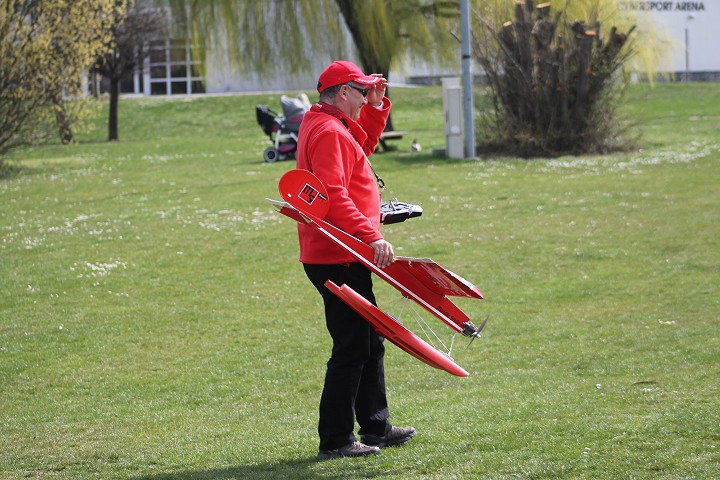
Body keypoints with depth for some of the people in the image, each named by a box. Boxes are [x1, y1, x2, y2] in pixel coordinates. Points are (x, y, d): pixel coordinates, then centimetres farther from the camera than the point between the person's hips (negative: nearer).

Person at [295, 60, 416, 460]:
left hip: (344, 258, 11)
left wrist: (377, 106, 21)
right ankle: (335, 440, -3)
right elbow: (334, 195, -27)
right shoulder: (328, 132, -17)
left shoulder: (328, 125, 16)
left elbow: (364, 144, 34)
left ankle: (376, 427, 28)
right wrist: (371, 236, -31)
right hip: (338, 260, -11)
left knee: (370, 342, 19)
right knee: (351, 349, -7)